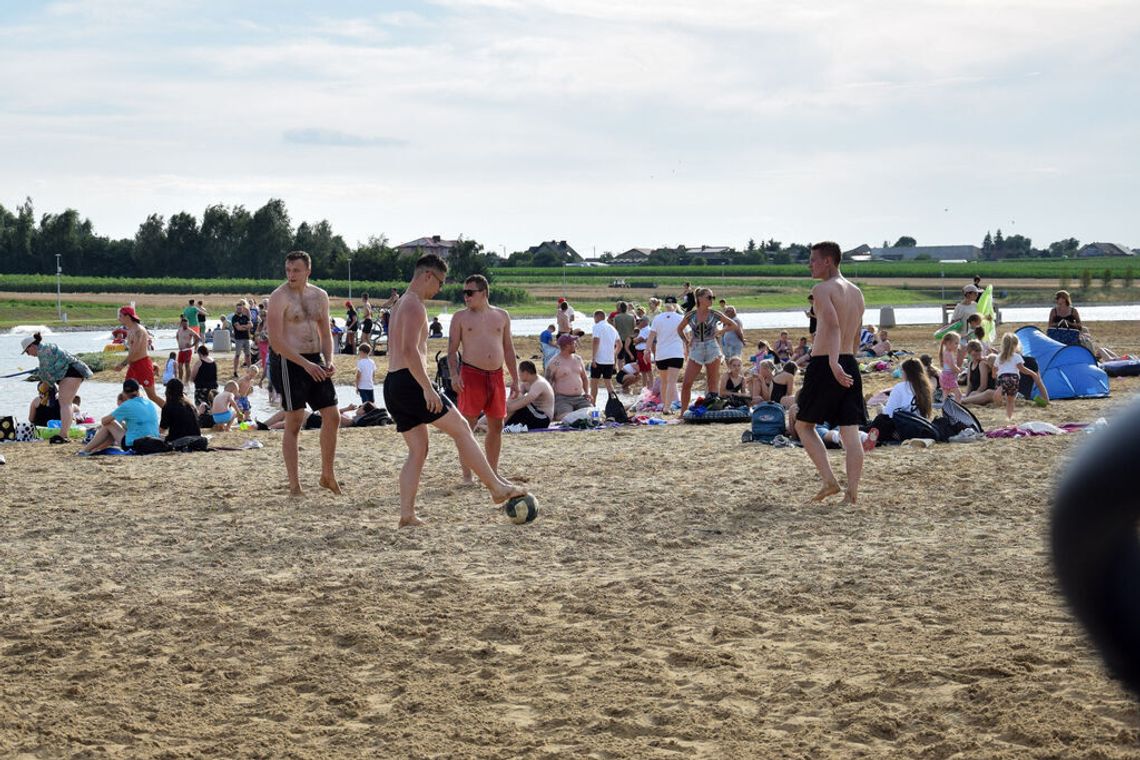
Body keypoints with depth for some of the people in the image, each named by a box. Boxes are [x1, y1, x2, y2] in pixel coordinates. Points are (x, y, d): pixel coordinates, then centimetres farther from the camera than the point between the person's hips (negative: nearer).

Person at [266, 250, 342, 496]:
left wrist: (328, 361, 0)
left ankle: (327, 476, 21)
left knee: (332, 416, 6)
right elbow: (276, 340, -17)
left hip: (314, 362, 7)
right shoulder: (279, 297, -11)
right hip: (287, 362, -7)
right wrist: (306, 364, -21)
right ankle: (294, 485, 1)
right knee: (294, 422, -5)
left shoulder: (320, 296, 10)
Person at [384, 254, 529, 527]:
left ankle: (406, 514, 1)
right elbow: (410, 350, -22)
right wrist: (428, 389, -24)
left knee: (418, 451, 10)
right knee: (461, 429, -1)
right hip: (410, 382, -10)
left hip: (392, 385, 10)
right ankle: (498, 488, 2)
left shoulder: (400, 305, 23)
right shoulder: (415, 306, -10)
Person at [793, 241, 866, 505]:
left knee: (804, 425, 9)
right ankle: (852, 493, 0)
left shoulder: (822, 289, -9)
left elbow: (833, 326, -24)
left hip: (824, 365, -7)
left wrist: (833, 364, -34)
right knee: (850, 432, 4)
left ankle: (829, 481, -1)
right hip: (850, 365, 7)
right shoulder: (856, 292, 15)